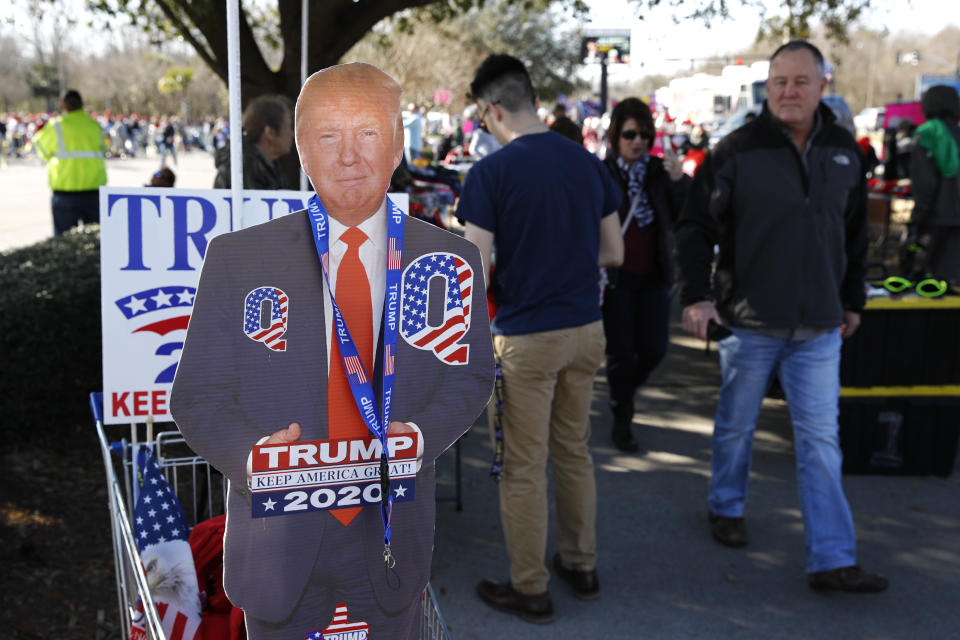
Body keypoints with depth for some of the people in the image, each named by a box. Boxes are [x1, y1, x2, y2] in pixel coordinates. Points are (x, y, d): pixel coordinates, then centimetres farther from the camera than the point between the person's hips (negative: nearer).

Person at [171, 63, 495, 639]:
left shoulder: (451, 261, -1)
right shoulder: (237, 258, -4)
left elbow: (470, 377, 5)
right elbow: (199, 397, -3)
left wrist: (420, 435, -16)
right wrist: (253, 455, -24)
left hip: (394, 538, 1)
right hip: (280, 543, -1)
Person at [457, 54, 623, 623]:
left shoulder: (491, 172, -13)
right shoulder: (589, 163, 3)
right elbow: (614, 253, 10)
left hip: (526, 337, -6)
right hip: (585, 330, 6)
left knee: (524, 467, 6)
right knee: (575, 452, 20)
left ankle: (531, 590, 17)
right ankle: (582, 564, 32)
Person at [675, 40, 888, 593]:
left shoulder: (845, 152, 4)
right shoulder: (737, 151, -9)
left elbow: (855, 234, 14)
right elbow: (696, 227, -7)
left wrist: (853, 300, 16)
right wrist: (696, 295, -16)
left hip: (819, 328, 3)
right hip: (750, 322, -3)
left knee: (821, 439, 2)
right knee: (737, 425, 14)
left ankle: (832, 560, 6)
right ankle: (727, 508, 38)